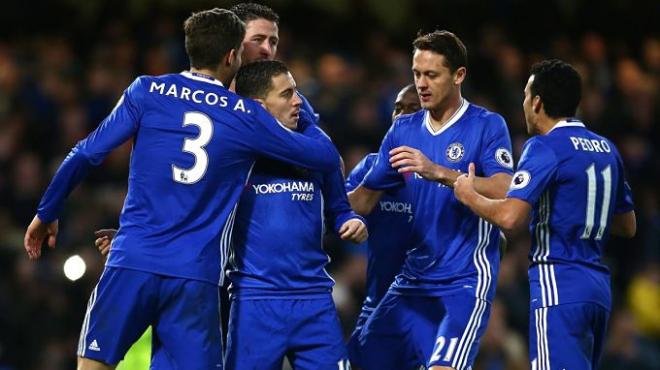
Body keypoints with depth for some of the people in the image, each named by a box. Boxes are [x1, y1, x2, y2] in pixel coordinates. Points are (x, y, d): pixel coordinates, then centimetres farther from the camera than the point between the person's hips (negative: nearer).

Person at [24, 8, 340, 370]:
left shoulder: (147, 92, 3)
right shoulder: (248, 116, 5)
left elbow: (86, 156, 2)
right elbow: (326, 157, 12)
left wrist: (46, 213, 14)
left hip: (133, 262, 0)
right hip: (197, 276, 0)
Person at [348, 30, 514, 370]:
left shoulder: (487, 126, -5)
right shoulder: (403, 131, 11)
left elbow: (504, 194, -19)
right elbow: (362, 201, 13)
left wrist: (438, 172, -28)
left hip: (464, 281, -7)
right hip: (412, 281, 7)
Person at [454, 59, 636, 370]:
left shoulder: (544, 147, -9)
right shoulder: (606, 149, 15)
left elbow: (510, 217, -19)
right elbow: (627, 226, 23)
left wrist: (470, 197, -1)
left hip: (558, 284, -8)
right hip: (598, 286, 8)